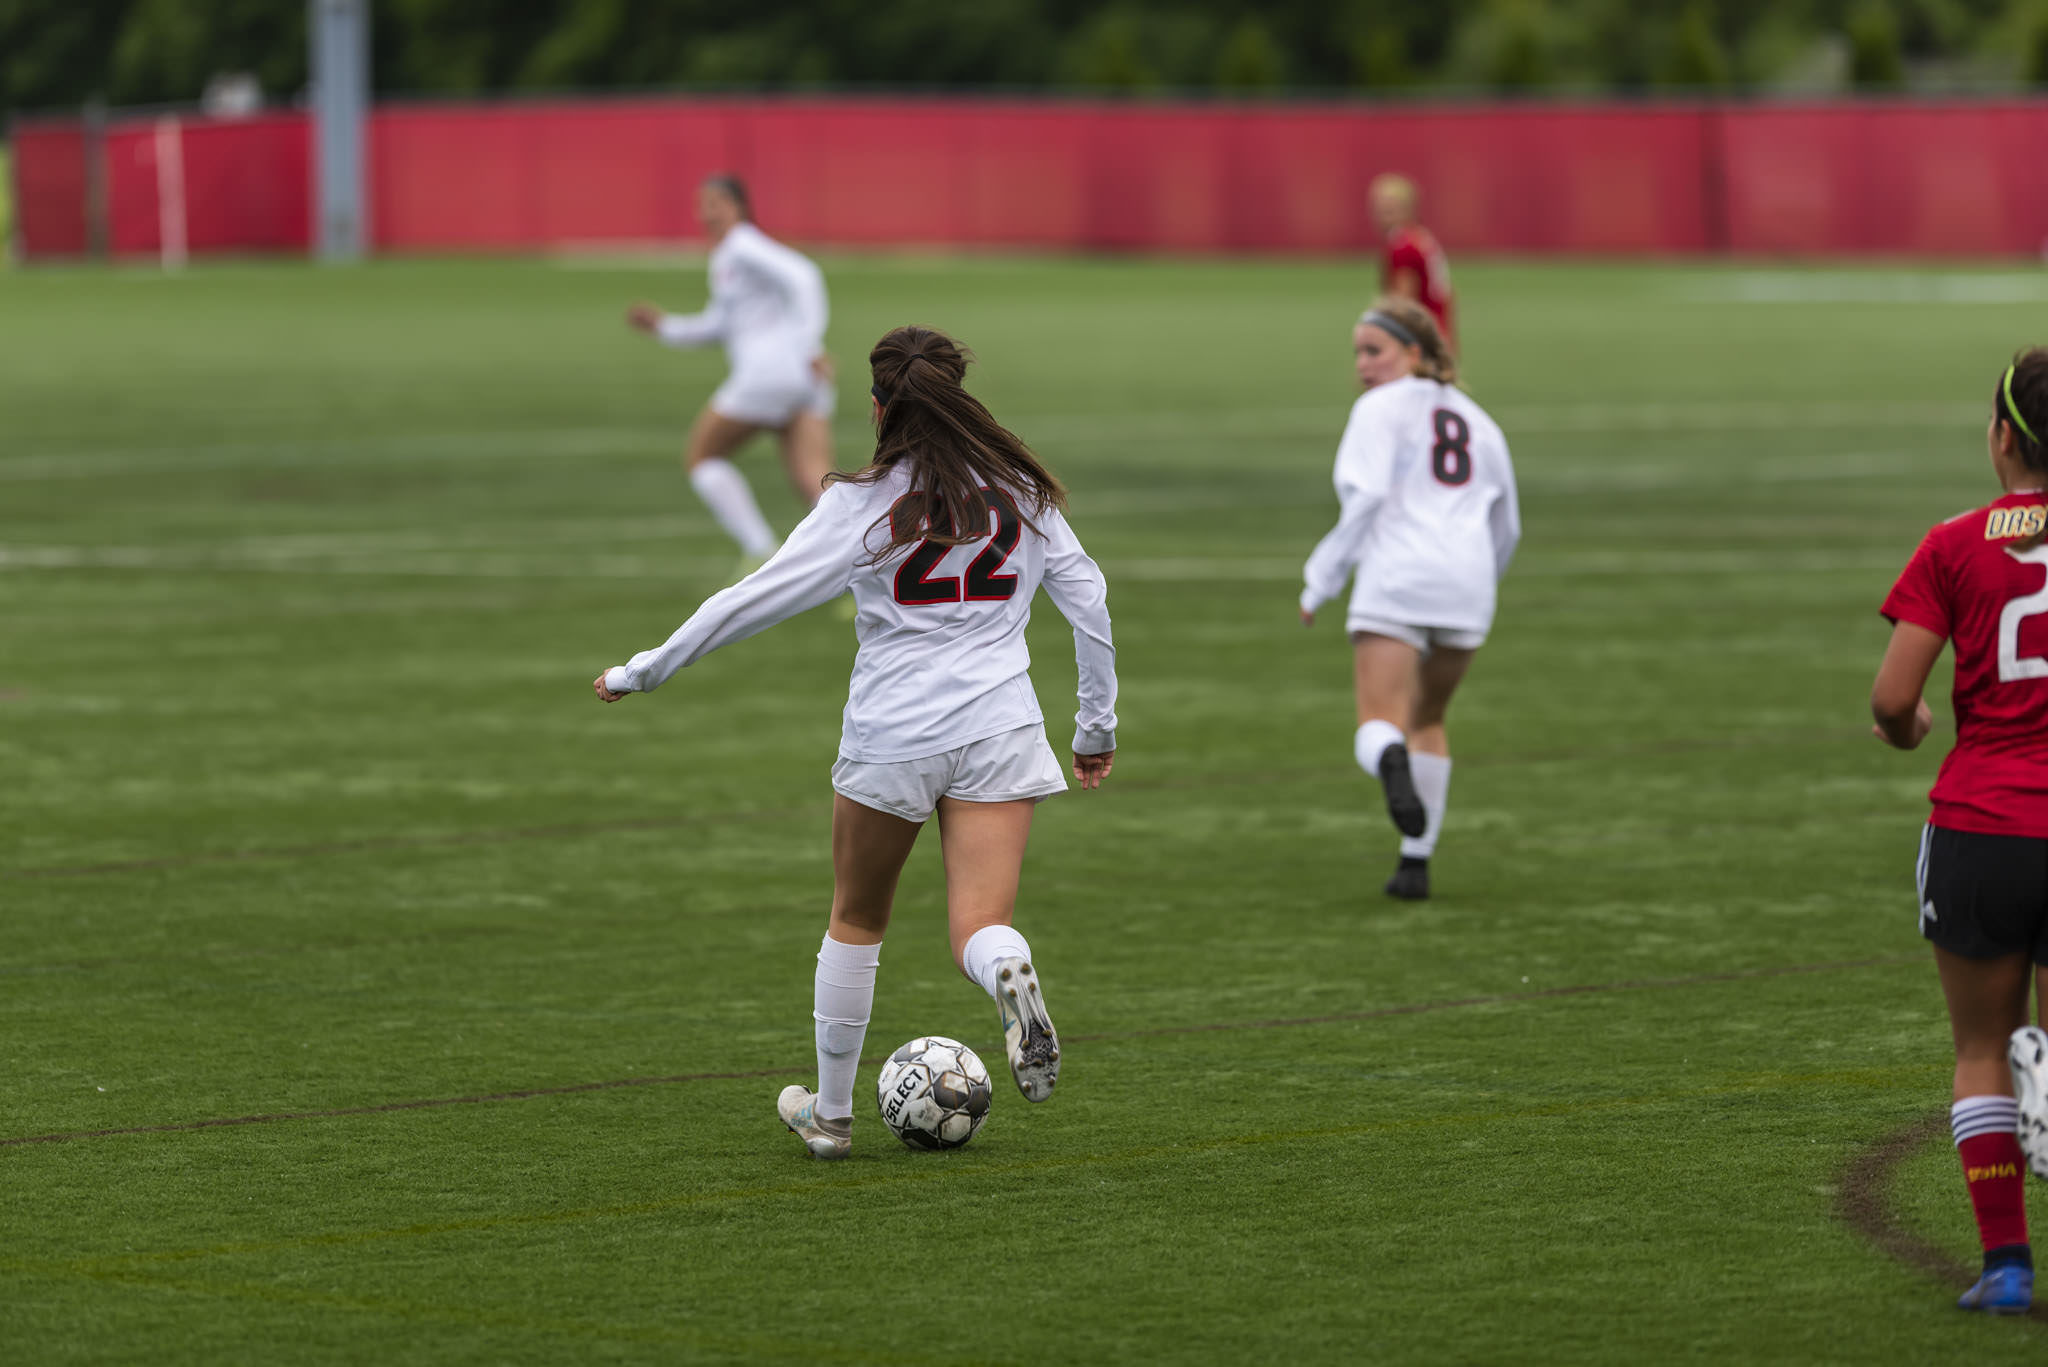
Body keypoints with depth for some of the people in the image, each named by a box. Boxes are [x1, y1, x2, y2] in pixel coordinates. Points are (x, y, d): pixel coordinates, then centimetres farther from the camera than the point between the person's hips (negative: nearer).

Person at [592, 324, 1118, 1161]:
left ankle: (830, 1112, 25)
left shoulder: (862, 505, -6)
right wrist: (1098, 727, 20)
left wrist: (643, 672, 3)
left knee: (855, 920, 18)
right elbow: (1088, 599, 10)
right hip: (997, 731, 2)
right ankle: (1008, 970, -40)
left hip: (889, 736, -2)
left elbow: (757, 598, -6)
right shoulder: (1021, 493, 5)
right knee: (978, 928, -3)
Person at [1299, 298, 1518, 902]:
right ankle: (1416, 863, 19)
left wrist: (1320, 580, -3)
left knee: (1379, 730, -11)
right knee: (1428, 721, 23)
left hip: (1396, 581, -5)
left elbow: (1365, 499, -8)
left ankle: (1391, 762, -48)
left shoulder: (1382, 409, 5)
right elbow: (1506, 528, 27)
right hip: (1467, 582, 5)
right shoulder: (1477, 420, 23)